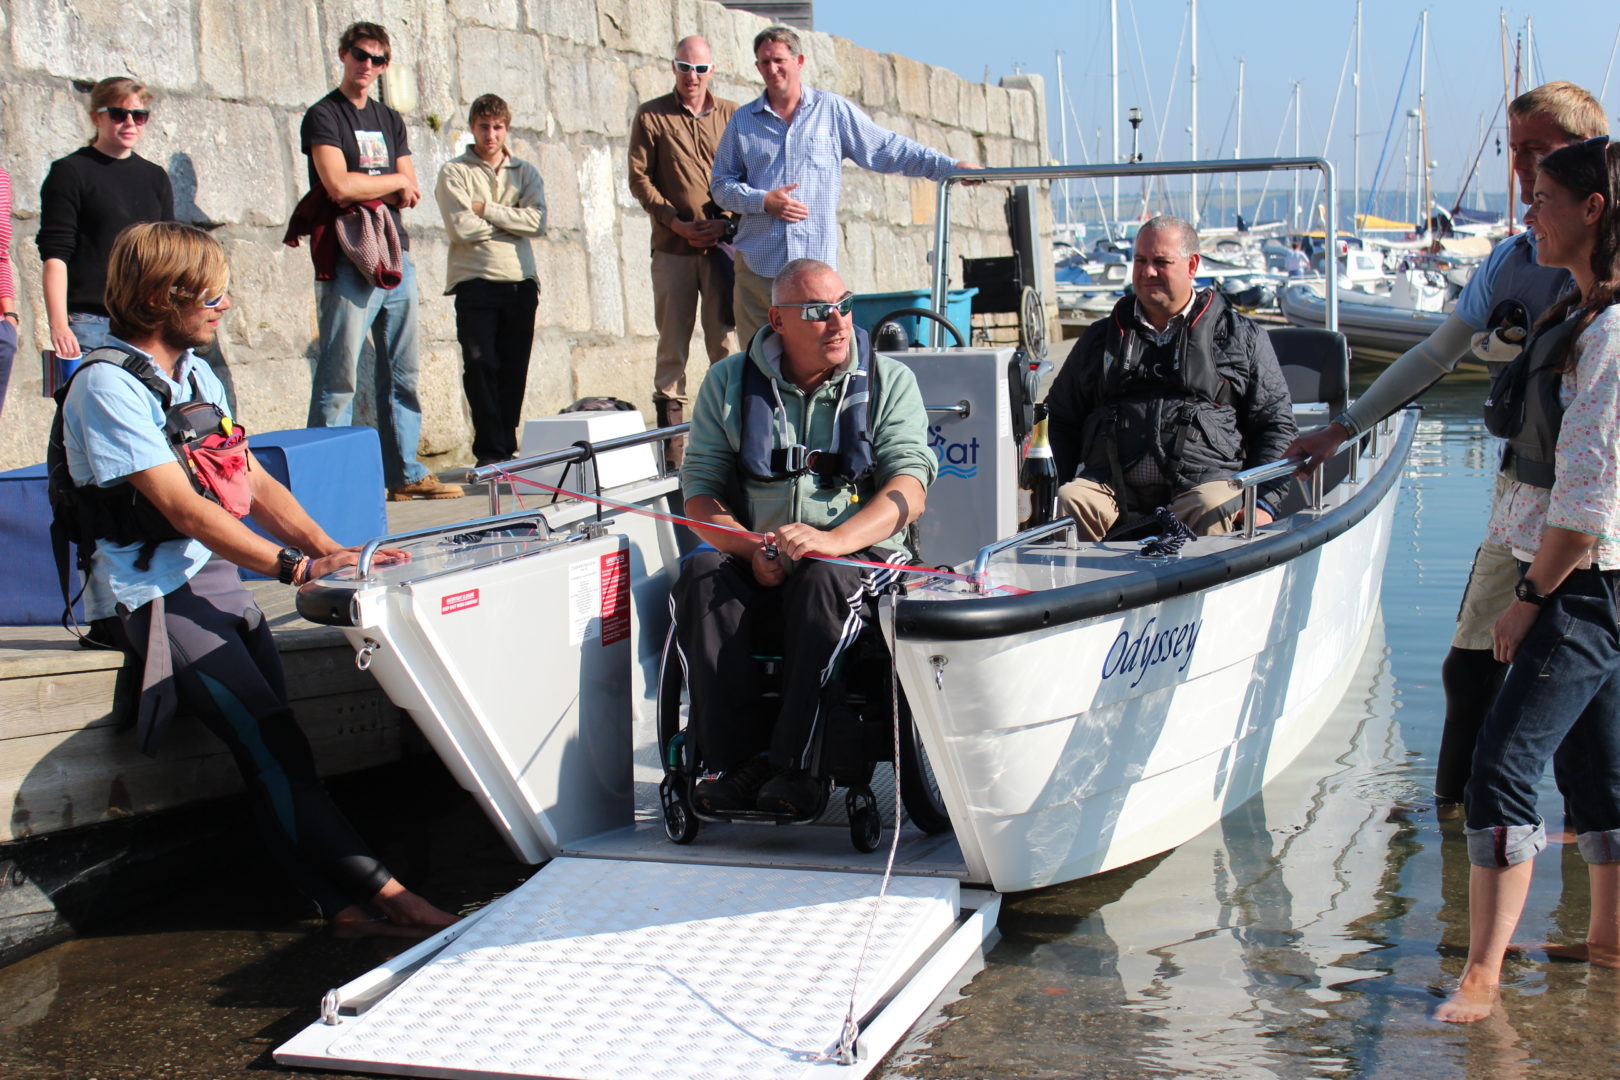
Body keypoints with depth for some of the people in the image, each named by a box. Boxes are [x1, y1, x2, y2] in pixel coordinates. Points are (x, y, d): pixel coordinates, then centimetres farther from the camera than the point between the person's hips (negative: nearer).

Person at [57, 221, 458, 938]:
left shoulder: (196, 374, 16)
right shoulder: (107, 385, -11)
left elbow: (254, 485, 14)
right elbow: (181, 507, -19)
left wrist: (328, 549, -3)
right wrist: (290, 566, -26)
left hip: (215, 573, 7)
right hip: (151, 590, -7)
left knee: (272, 742, -11)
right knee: (267, 739, -18)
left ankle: (343, 902, -16)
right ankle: (376, 890, -17)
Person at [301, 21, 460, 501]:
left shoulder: (389, 121, 19)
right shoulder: (324, 116, -1)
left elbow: (411, 194, 12)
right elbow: (339, 186, -15)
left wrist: (369, 191, -7)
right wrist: (394, 181, 0)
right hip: (348, 261, -7)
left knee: (404, 374, 8)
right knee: (339, 377, -8)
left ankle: (405, 474, 14)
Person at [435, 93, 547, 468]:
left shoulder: (524, 172, 14)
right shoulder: (454, 173, 5)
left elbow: (537, 222, -3)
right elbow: (461, 227, -9)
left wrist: (487, 210, -7)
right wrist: (512, 220, -1)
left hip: (520, 282, 3)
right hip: (476, 282, -3)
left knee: (514, 369, 3)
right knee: (481, 367, -8)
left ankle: (507, 447, 11)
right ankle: (490, 449, -3)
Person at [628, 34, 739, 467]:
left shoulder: (731, 115, 10)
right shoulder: (651, 117, 6)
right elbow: (639, 178, 3)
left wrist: (723, 222, -7)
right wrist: (677, 222, -8)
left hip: (722, 245, 1)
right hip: (672, 248, -1)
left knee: (725, 341, -1)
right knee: (672, 344, -1)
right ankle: (670, 440, 2)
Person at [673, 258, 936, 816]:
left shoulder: (888, 381, 3)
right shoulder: (729, 383, 7)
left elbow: (908, 490, -9)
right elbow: (700, 490, 3)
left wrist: (833, 540, -28)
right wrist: (753, 550, -18)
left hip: (859, 556, -2)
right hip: (752, 558, 2)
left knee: (822, 581, -35)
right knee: (702, 576, -29)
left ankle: (790, 765, -32)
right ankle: (735, 762, -29)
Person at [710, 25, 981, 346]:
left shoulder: (833, 110, 9)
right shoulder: (742, 121, 12)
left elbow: (887, 149, 10)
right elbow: (721, 184, 12)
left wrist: (950, 166, 4)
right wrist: (763, 201, -7)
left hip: (816, 261, -1)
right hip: (757, 263, 1)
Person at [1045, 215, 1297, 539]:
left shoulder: (1241, 336, 18)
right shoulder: (1100, 338, 25)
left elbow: (1275, 423, 15)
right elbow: (1060, 418, 28)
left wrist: (1263, 502, 1)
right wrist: (1061, 486, 10)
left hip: (1204, 479, -2)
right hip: (1111, 485, 2)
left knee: (1212, 509, -36)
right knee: (1069, 502, -30)